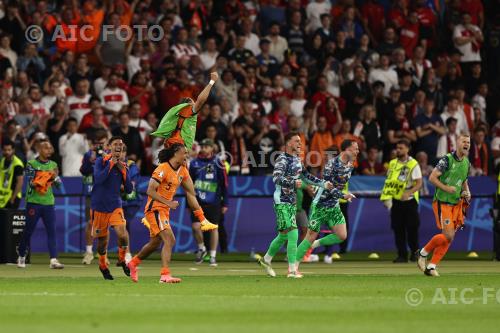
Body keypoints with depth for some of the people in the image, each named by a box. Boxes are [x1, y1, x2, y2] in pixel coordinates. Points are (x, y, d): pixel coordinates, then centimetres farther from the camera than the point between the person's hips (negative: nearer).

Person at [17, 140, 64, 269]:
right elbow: (30, 182, -10)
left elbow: (58, 184, 8)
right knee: (28, 230, 5)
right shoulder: (32, 164, -2)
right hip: (33, 202, -3)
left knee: (52, 231, -7)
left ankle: (54, 260, -12)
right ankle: (21, 257, 23)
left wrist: (55, 177, -12)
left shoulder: (53, 165, 12)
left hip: (48, 203, 3)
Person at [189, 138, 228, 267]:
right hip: (198, 200, 2)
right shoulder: (194, 163, 5)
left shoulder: (217, 163, -4)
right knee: (196, 226, -8)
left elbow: (224, 184, -1)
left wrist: (225, 203, -2)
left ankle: (213, 256, 13)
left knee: (214, 228, 3)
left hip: (213, 202, -2)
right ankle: (201, 248, 18)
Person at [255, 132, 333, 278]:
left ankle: (266, 259, 35)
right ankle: (292, 270, -12)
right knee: (293, 234, -14)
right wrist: (293, 183, -36)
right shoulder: (282, 159, -14)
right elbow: (276, 178, -28)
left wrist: (323, 184, 21)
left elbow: (306, 176, 27)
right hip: (282, 202, -9)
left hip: (292, 202, 9)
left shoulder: (297, 159, 14)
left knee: (283, 235, 17)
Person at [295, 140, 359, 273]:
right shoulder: (332, 163, -20)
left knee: (342, 236, -7)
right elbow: (327, 186, -25)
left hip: (334, 206, 7)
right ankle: (294, 266, 7)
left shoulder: (350, 165, 4)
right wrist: (343, 195, -32)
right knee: (311, 236, -4)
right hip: (320, 204, -7)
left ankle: (316, 244, 14)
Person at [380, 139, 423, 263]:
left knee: (412, 228, -2)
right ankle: (402, 254, 8)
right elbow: (388, 181, 13)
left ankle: (415, 253, 15)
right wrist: (386, 197, 1)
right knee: (398, 228, 2)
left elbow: (419, 183, -11)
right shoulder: (392, 163, 7)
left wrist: (408, 193, -26)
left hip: (409, 201, -5)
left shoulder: (413, 164, -9)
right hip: (396, 201, 5)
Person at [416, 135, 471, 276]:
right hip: (442, 202, -7)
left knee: (449, 238, 2)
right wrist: (446, 188, -23)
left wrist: (467, 192, 7)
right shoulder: (447, 160, -13)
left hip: (456, 203, 7)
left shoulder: (467, 163, 10)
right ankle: (423, 253, 7)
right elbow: (432, 178, -14)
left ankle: (431, 266, 9)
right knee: (448, 235, -14)